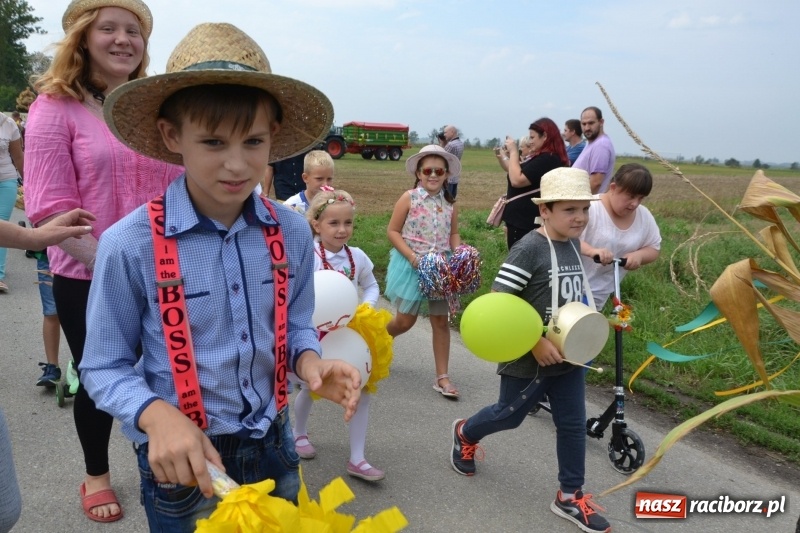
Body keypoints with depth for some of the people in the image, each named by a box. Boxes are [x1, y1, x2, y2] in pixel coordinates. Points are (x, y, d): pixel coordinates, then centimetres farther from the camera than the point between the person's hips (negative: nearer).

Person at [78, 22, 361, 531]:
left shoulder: (292, 233, -9)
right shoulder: (130, 244, -20)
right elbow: (104, 368, -10)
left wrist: (310, 362, -16)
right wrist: (158, 416, -28)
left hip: (272, 445, 4)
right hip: (183, 459, -3)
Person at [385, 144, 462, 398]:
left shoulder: (450, 203, 2)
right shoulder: (409, 198, -9)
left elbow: (453, 234, 11)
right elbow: (393, 231, -8)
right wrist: (411, 256, -18)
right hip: (412, 265, -3)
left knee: (441, 320, 5)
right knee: (405, 320, 4)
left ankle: (442, 377, 14)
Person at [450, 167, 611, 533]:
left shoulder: (573, 245, 3)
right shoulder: (529, 249, -22)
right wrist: (536, 342, -24)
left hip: (567, 356, 7)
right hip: (528, 359, -6)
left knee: (573, 424, 10)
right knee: (509, 415, 14)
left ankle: (570, 497, 27)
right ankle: (465, 434, 44)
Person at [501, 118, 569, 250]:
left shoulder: (546, 159, -18)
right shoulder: (547, 158, 17)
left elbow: (517, 180, -24)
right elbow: (524, 177, 22)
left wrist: (514, 151, -13)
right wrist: (512, 157, 10)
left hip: (525, 223, -11)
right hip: (526, 221, 11)